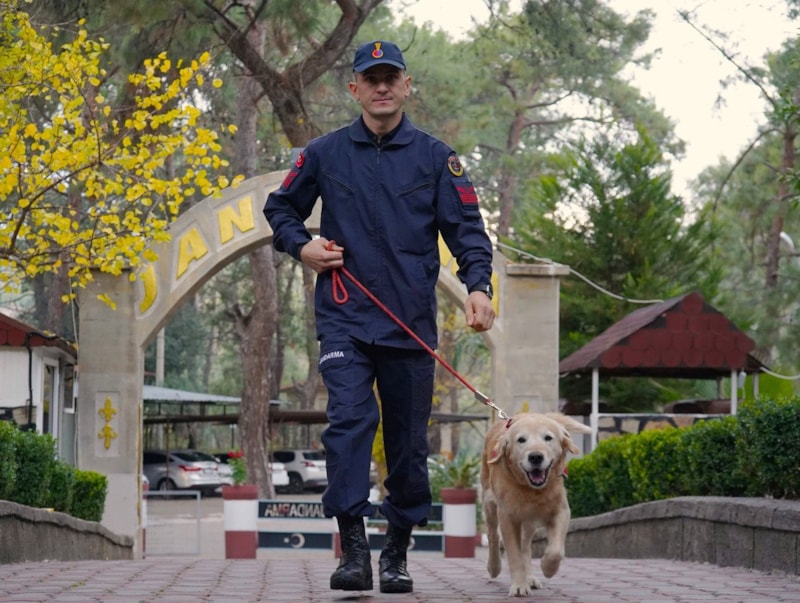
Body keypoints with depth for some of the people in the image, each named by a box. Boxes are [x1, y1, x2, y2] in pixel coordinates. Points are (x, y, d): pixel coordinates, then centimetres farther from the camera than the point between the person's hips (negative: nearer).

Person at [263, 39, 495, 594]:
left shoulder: (435, 157, 6)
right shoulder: (325, 154, 8)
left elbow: (466, 228, 0)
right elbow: (281, 208, 21)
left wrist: (479, 285, -17)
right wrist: (301, 245, 0)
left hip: (411, 321, 1)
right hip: (344, 318, -1)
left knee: (408, 439, 7)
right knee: (349, 420, -18)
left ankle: (398, 552, 21)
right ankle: (353, 547, -20)